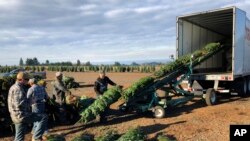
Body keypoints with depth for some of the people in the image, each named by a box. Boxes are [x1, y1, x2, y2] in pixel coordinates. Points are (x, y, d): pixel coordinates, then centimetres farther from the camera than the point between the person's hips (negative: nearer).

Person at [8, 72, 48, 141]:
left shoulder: (13, 87, 17)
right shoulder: (18, 89, -17)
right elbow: (19, 104, -26)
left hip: (17, 116, 11)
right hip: (21, 115, -10)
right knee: (44, 117, -7)